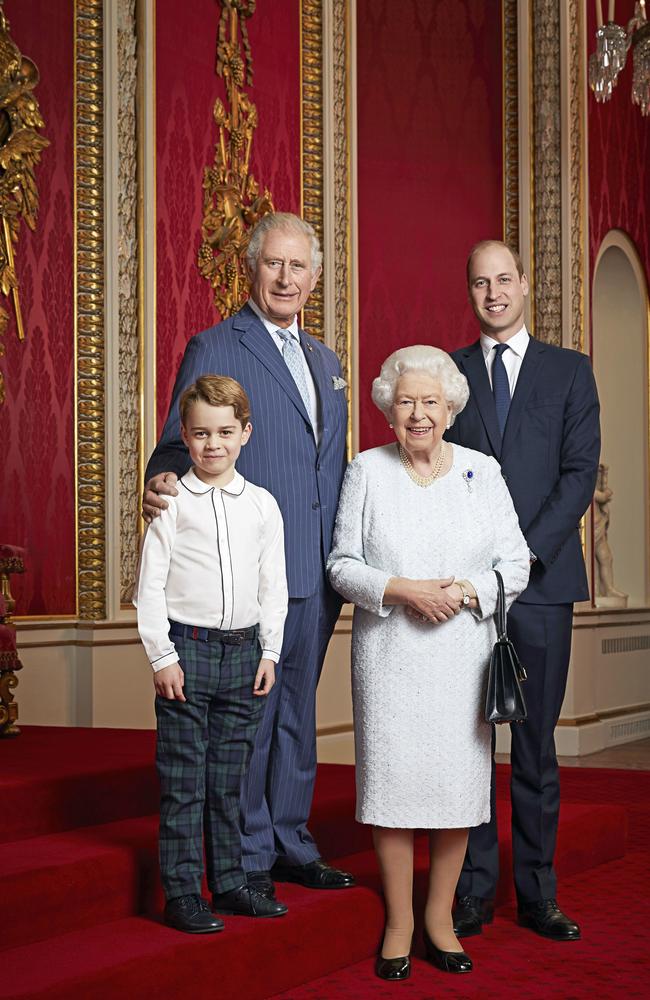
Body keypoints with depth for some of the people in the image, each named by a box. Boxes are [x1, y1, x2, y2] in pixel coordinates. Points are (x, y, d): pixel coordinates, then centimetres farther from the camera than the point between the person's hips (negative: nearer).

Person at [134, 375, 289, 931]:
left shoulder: (262, 505, 6)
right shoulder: (173, 503, -3)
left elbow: (274, 586, 11)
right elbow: (151, 586, -3)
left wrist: (269, 652, 6)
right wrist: (162, 656, -8)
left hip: (244, 650, 3)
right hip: (187, 647, -3)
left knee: (230, 777, 11)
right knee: (183, 780, 0)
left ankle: (229, 882, 21)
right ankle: (182, 892, 7)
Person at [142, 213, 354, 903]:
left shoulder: (325, 361, 18)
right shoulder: (214, 349, -3)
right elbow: (181, 445, -7)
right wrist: (162, 484, -29)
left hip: (317, 573, 7)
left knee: (298, 710, 14)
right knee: (249, 714, 0)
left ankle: (291, 845, 25)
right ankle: (248, 855, 11)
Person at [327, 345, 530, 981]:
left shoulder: (481, 471, 5)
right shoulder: (366, 472, 3)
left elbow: (514, 564, 5)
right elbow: (343, 565, 2)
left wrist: (464, 591, -13)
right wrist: (403, 590, -14)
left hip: (462, 654, 1)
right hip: (388, 657, -1)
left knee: (458, 779, 3)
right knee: (391, 778, -1)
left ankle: (439, 916, 18)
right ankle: (399, 921, 12)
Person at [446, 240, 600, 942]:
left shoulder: (570, 371, 9)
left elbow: (581, 471, 1)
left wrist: (525, 553, -10)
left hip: (542, 579, 0)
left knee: (536, 744, 4)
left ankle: (538, 895, 11)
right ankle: (472, 891, 8)